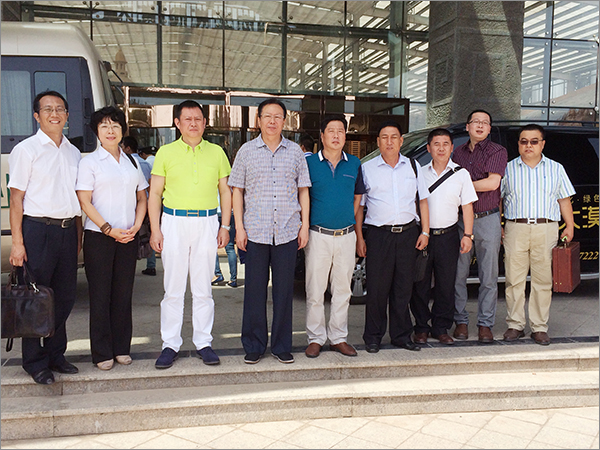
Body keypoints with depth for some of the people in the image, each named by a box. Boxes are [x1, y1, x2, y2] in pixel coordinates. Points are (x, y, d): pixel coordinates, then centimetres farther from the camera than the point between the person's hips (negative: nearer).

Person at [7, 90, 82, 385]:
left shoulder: (73, 152, 14)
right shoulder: (26, 150, -2)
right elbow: (16, 198, -6)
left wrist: (78, 236, 13)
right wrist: (17, 242, -11)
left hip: (67, 229, 5)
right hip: (38, 229, -5)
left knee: (65, 296, 10)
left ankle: (55, 354, 25)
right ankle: (35, 362, 14)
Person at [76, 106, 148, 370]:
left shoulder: (132, 162, 12)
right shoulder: (89, 162, 0)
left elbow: (142, 199, 14)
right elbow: (85, 202, -6)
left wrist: (136, 226, -1)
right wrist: (109, 229, -14)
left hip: (128, 237, 4)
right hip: (98, 237, -3)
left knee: (124, 293, 8)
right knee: (100, 295, 2)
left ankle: (122, 348, 20)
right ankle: (102, 353, 12)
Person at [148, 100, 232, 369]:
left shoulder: (216, 152, 9)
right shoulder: (166, 152, 6)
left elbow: (225, 191, 11)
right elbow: (155, 193, 5)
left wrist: (225, 227, 4)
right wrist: (155, 230, -3)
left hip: (207, 223, 1)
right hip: (174, 222, -1)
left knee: (203, 288, 6)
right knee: (173, 288, 2)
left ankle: (203, 343, 16)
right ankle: (170, 345, 13)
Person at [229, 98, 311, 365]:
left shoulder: (295, 152, 8)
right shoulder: (247, 151, 6)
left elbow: (303, 190, 11)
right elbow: (237, 190, 6)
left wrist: (305, 225, 4)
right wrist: (239, 227, -1)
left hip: (288, 232, 1)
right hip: (255, 231, -1)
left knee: (284, 290, 6)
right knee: (255, 290, 5)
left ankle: (281, 345, 19)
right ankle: (254, 346, 18)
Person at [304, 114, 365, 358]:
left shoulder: (354, 164, 7)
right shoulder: (309, 162, -1)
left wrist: (349, 219, 10)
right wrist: (305, 224, 1)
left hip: (346, 235, 3)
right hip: (319, 235, -3)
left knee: (342, 289, 10)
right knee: (315, 290, 1)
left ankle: (338, 337, 21)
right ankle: (315, 338, 14)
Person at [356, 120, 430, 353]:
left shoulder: (413, 166, 12)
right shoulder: (367, 169, 5)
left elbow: (423, 200, 15)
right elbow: (359, 206, 5)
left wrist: (425, 231, 7)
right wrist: (359, 237, -1)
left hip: (408, 233, 2)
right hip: (378, 234, -2)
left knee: (404, 288, 7)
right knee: (377, 288, -2)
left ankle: (401, 335, 19)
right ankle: (373, 338, 11)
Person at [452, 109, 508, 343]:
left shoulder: (497, 151, 1)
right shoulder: (458, 152, 13)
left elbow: (492, 183, -11)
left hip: (488, 220, -2)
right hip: (460, 219, 3)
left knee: (489, 276, 3)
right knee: (458, 274, 3)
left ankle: (485, 324, 13)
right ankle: (461, 321, 15)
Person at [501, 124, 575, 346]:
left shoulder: (556, 169, 15)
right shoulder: (508, 169, 11)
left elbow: (564, 200, 15)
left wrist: (570, 225, 5)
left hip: (546, 229, 1)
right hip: (515, 229, 0)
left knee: (543, 280, 1)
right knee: (514, 279, -1)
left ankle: (539, 327, 10)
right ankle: (515, 325, 10)